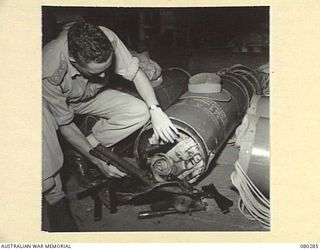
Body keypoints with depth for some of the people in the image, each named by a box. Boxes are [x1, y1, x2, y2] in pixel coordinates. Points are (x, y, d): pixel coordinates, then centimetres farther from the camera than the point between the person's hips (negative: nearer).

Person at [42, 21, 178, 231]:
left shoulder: (107, 39, -34)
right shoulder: (49, 73, -40)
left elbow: (134, 72, -21)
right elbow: (65, 125, -29)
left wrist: (155, 110, -35)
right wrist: (98, 162, -28)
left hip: (93, 96, 4)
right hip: (55, 102, -3)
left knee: (139, 112, -20)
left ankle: (83, 154, -7)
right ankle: (54, 198, -23)